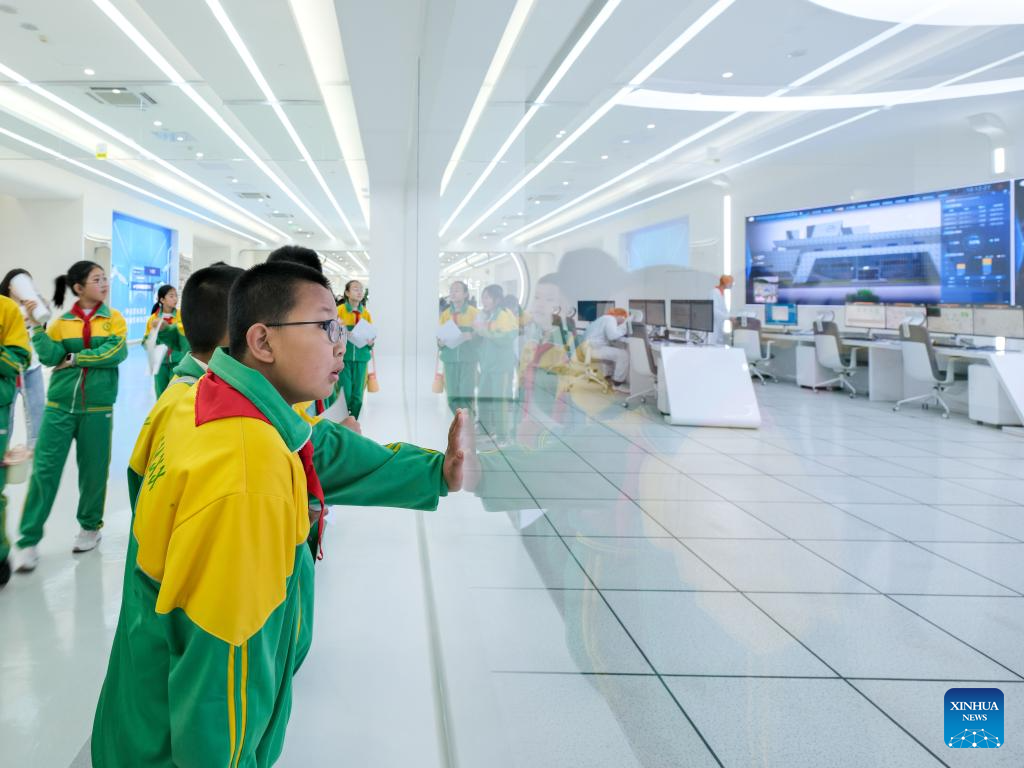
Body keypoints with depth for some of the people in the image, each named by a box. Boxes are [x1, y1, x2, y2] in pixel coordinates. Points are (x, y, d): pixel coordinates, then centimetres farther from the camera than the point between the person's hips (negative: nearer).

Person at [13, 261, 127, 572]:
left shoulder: (114, 318, 3)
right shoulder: (62, 322, 3)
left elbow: (116, 353, -12)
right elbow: (50, 357, -8)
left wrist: (76, 358, -11)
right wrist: (37, 325, -16)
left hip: (97, 408, 0)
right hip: (60, 406, 0)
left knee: (93, 470, 8)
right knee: (44, 469, -3)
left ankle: (90, 527, 29)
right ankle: (29, 541, 4)